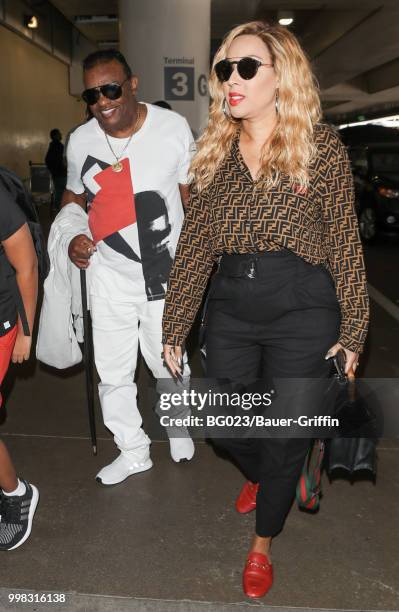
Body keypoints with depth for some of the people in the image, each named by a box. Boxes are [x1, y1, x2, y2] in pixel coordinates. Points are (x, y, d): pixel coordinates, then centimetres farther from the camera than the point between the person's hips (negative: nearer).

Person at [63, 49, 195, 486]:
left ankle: (177, 425, 45)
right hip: (109, 277, 3)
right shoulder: (80, 141, 0)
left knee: (169, 365, 13)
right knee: (112, 372, 11)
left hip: (167, 275, -2)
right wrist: (73, 239, -3)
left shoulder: (173, 128, -8)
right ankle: (133, 450, 33)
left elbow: (193, 198, -1)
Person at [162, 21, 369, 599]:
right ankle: (264, 476, 53)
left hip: (302, 311, -3)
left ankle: (263, 544, 36)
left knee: (284, 436, 9)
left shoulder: (321, 145, -5)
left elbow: (345, 243, -3)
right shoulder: (215, 152, 5)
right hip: (231, 309, 4)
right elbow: (194, 244, 4)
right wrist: (174, 327, 3)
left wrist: (351, 330, -4)